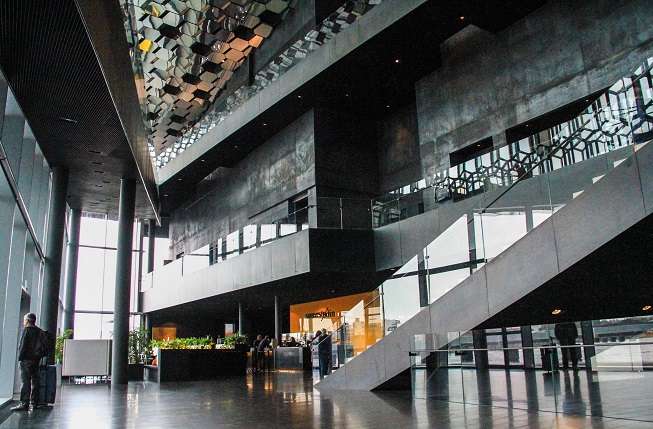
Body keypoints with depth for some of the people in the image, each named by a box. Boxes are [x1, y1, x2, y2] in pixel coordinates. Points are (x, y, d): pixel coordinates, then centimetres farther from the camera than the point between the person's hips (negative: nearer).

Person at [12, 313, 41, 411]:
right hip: (36, 359, 7)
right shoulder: (39, 331, 15)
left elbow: (22, 345, -11)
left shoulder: (26, 330, -6)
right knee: (35, 381, 7)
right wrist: (38, 356, 17)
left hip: (27, 359, -7)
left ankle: (24, 403, -10)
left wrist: (20, 357, -7)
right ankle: (33, 404, 9)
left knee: (25, 381, -7)